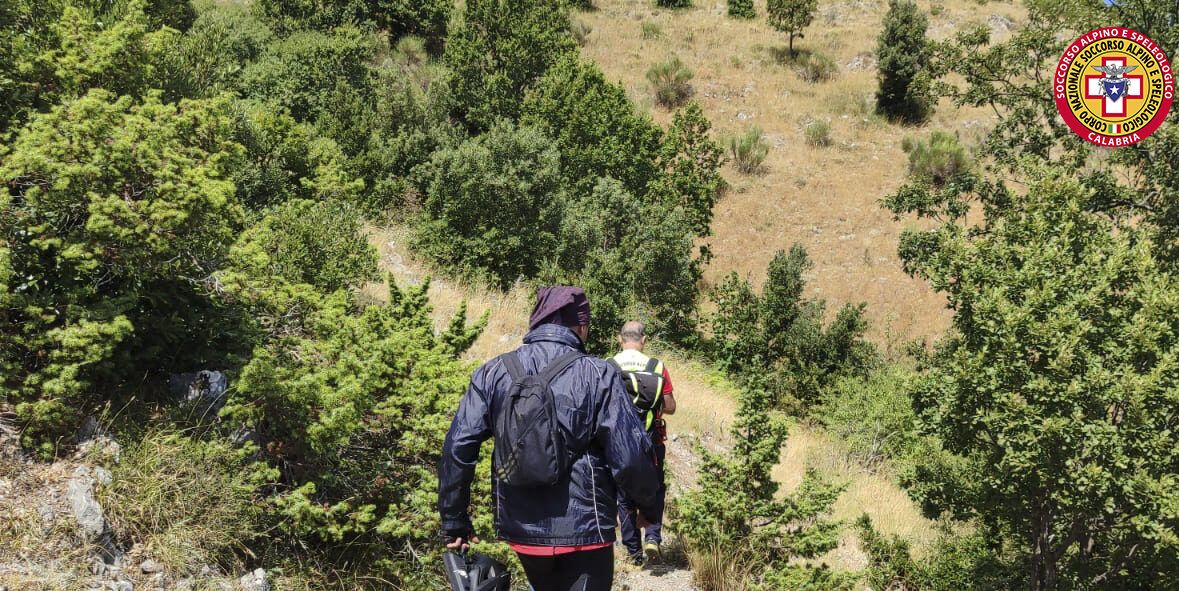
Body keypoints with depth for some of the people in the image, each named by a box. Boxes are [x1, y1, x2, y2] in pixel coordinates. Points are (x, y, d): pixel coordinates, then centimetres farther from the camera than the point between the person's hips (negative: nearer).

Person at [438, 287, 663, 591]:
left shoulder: (493, 373, -3)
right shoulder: (598, 375, -12)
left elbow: (457, 450, -6)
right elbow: (631, 459, -14)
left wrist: (454, 522, 4)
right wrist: (651, 506, 4)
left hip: (522, 531, 4)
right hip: (585, 531, -4)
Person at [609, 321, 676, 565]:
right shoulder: (657, 367, -7)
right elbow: (670, 407, -4)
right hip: (651, 443, 0)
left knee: (624, 496, 14)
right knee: (654, 490, 19)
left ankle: (633, 550, 18)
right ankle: (653, 536, 0)